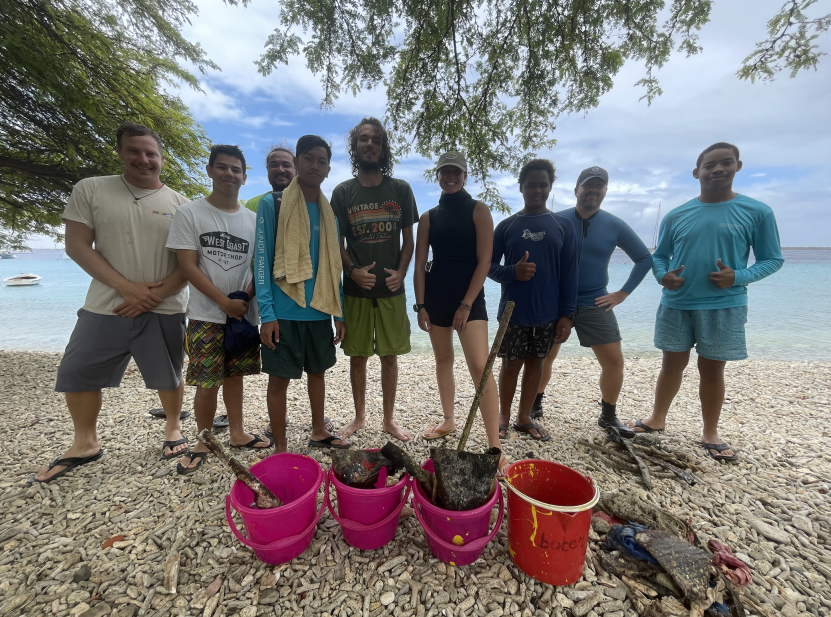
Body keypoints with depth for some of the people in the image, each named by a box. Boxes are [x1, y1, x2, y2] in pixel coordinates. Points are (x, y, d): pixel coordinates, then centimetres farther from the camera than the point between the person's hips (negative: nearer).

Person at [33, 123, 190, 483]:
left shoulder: (179, 204, 2)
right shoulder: (90, 190, 4)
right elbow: (77, 245, -3)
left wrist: (156, 295, -13)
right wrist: (127, 287, -16)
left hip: (164, 311, -1)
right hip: (105, 307, 2)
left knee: (168, 376, 9)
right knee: (76, 374, 10)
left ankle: (173, 428, 32)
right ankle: (85, 444, 31)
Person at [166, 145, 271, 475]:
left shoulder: (253, 219, 8)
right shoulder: (190, 213, -1)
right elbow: (188, 266, -7)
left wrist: (247, 297, -10)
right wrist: (225, 302, -14)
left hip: (244, 314, 3)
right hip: (206, 316, -3)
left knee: (235, 375, 13)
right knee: (207, 382, 2)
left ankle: (237, 432, 27)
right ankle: (204, 442, 21)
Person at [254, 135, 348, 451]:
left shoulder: (329, 212, 11)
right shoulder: (271, 204, -3)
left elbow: (333, 266, 12)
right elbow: (262, 260, -6)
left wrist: (340, 313, 9)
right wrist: (267, 314, -13)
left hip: (320, 310, 5)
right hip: (284, 312, -5)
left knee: (318, 371, 16)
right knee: (280, 378, 4)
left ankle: (319, 433, 34)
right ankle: (281, 448, 21)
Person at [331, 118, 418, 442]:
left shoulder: (401, 189, 6)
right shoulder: (343, 191, 5)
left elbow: (408, 239, 6)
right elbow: (337, 242, 4)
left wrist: (401, 271, -9)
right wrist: (352, 270, -12)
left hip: (391, 289, 0)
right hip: (356, 290, 0)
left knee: (390, 354, 7)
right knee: (357, 355, 8)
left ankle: (389, 419, 24)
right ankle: (359, 416, 28)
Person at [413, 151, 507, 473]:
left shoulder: (478, 210, 1)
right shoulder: (428, 217, 10)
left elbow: (484, 261, -7)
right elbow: (419, 265, 7)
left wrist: (466, 303, -13)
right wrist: (420, 304, -1)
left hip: (469, 296, -4)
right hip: (435, 296, 4)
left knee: (481, 367, -12)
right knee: (443, 360, 13)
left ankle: (495, 449, -5)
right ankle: (448, 421, 32)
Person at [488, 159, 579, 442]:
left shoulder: (563, 225, 4)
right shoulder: (507, 225, 2)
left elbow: (570, 273, 2)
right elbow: (490, 266, 3)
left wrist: (566, 314, -4)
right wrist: (512, 272, -18)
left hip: (548, 313, 1)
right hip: (513, 311, -1)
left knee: (535, 363, 11)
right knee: (511, 364, 8)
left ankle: (524, 417, 27)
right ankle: (504, 416, 26)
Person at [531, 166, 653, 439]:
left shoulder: (614, 225, 0)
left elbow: (644, 258, 9)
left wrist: (622, 293, 2)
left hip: (595, 304, 2)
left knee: (614, 360, 1)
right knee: (544, 356, 6)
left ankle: (609, 416, 22)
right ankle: (535, 405, 27)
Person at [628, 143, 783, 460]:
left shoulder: (757, 212, -1)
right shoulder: (676, 216, 3)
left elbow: (773, 259, 2)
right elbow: (659, 256, 11)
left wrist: (739, 277, -17)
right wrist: (663, 276, -10)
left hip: (724, 307, -1)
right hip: (675, 305, 2)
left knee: (712, 369, 8)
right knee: (673, 364, 12)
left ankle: (710, 434, 26)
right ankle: (657, 419, 28)